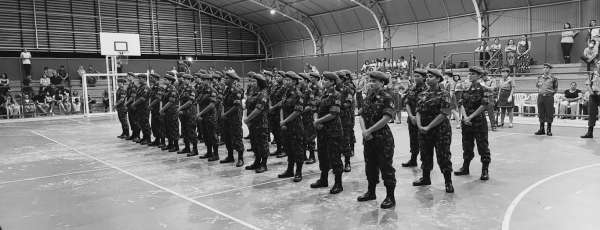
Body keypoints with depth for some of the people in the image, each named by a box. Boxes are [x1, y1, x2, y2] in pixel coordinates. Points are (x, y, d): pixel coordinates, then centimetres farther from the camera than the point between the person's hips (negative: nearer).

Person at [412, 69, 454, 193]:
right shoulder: (423, 95, 10)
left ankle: (448, 182, 10)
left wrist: (428, 127, -16)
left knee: (443, 156, -1)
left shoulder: (444, 95, -8)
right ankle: (426, 178, 30)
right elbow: (418, 111, 7)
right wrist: (419, 125, -10)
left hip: (441, 129, -6)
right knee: (425, 155, 14)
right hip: (423, 130, 6)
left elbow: (443, 114, -14)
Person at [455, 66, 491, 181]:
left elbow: (483, 106, -13)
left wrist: (470, 117, -15)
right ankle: (465, 168, 26)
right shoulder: (466, 90, 9)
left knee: (483, 146, 0)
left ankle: (485, 171, 8)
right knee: (467, 146, 14)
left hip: (479, 121, -5)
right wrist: (465, 117, -13)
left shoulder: (483, 90, -6)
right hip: (466, 122, 5)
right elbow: (461, 104, 3)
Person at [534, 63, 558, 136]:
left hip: (549, 97, -3)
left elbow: (556, 88, 9)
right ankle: (541, 130, 14)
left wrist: (550, 93, -3)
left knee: (549, 114, -1)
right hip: (540, 97, 3)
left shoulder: (553, 78, 1)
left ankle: (549, 130, 8)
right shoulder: (539, 78, 11)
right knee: (541, 114, 6)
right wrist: (539, 91, 9)